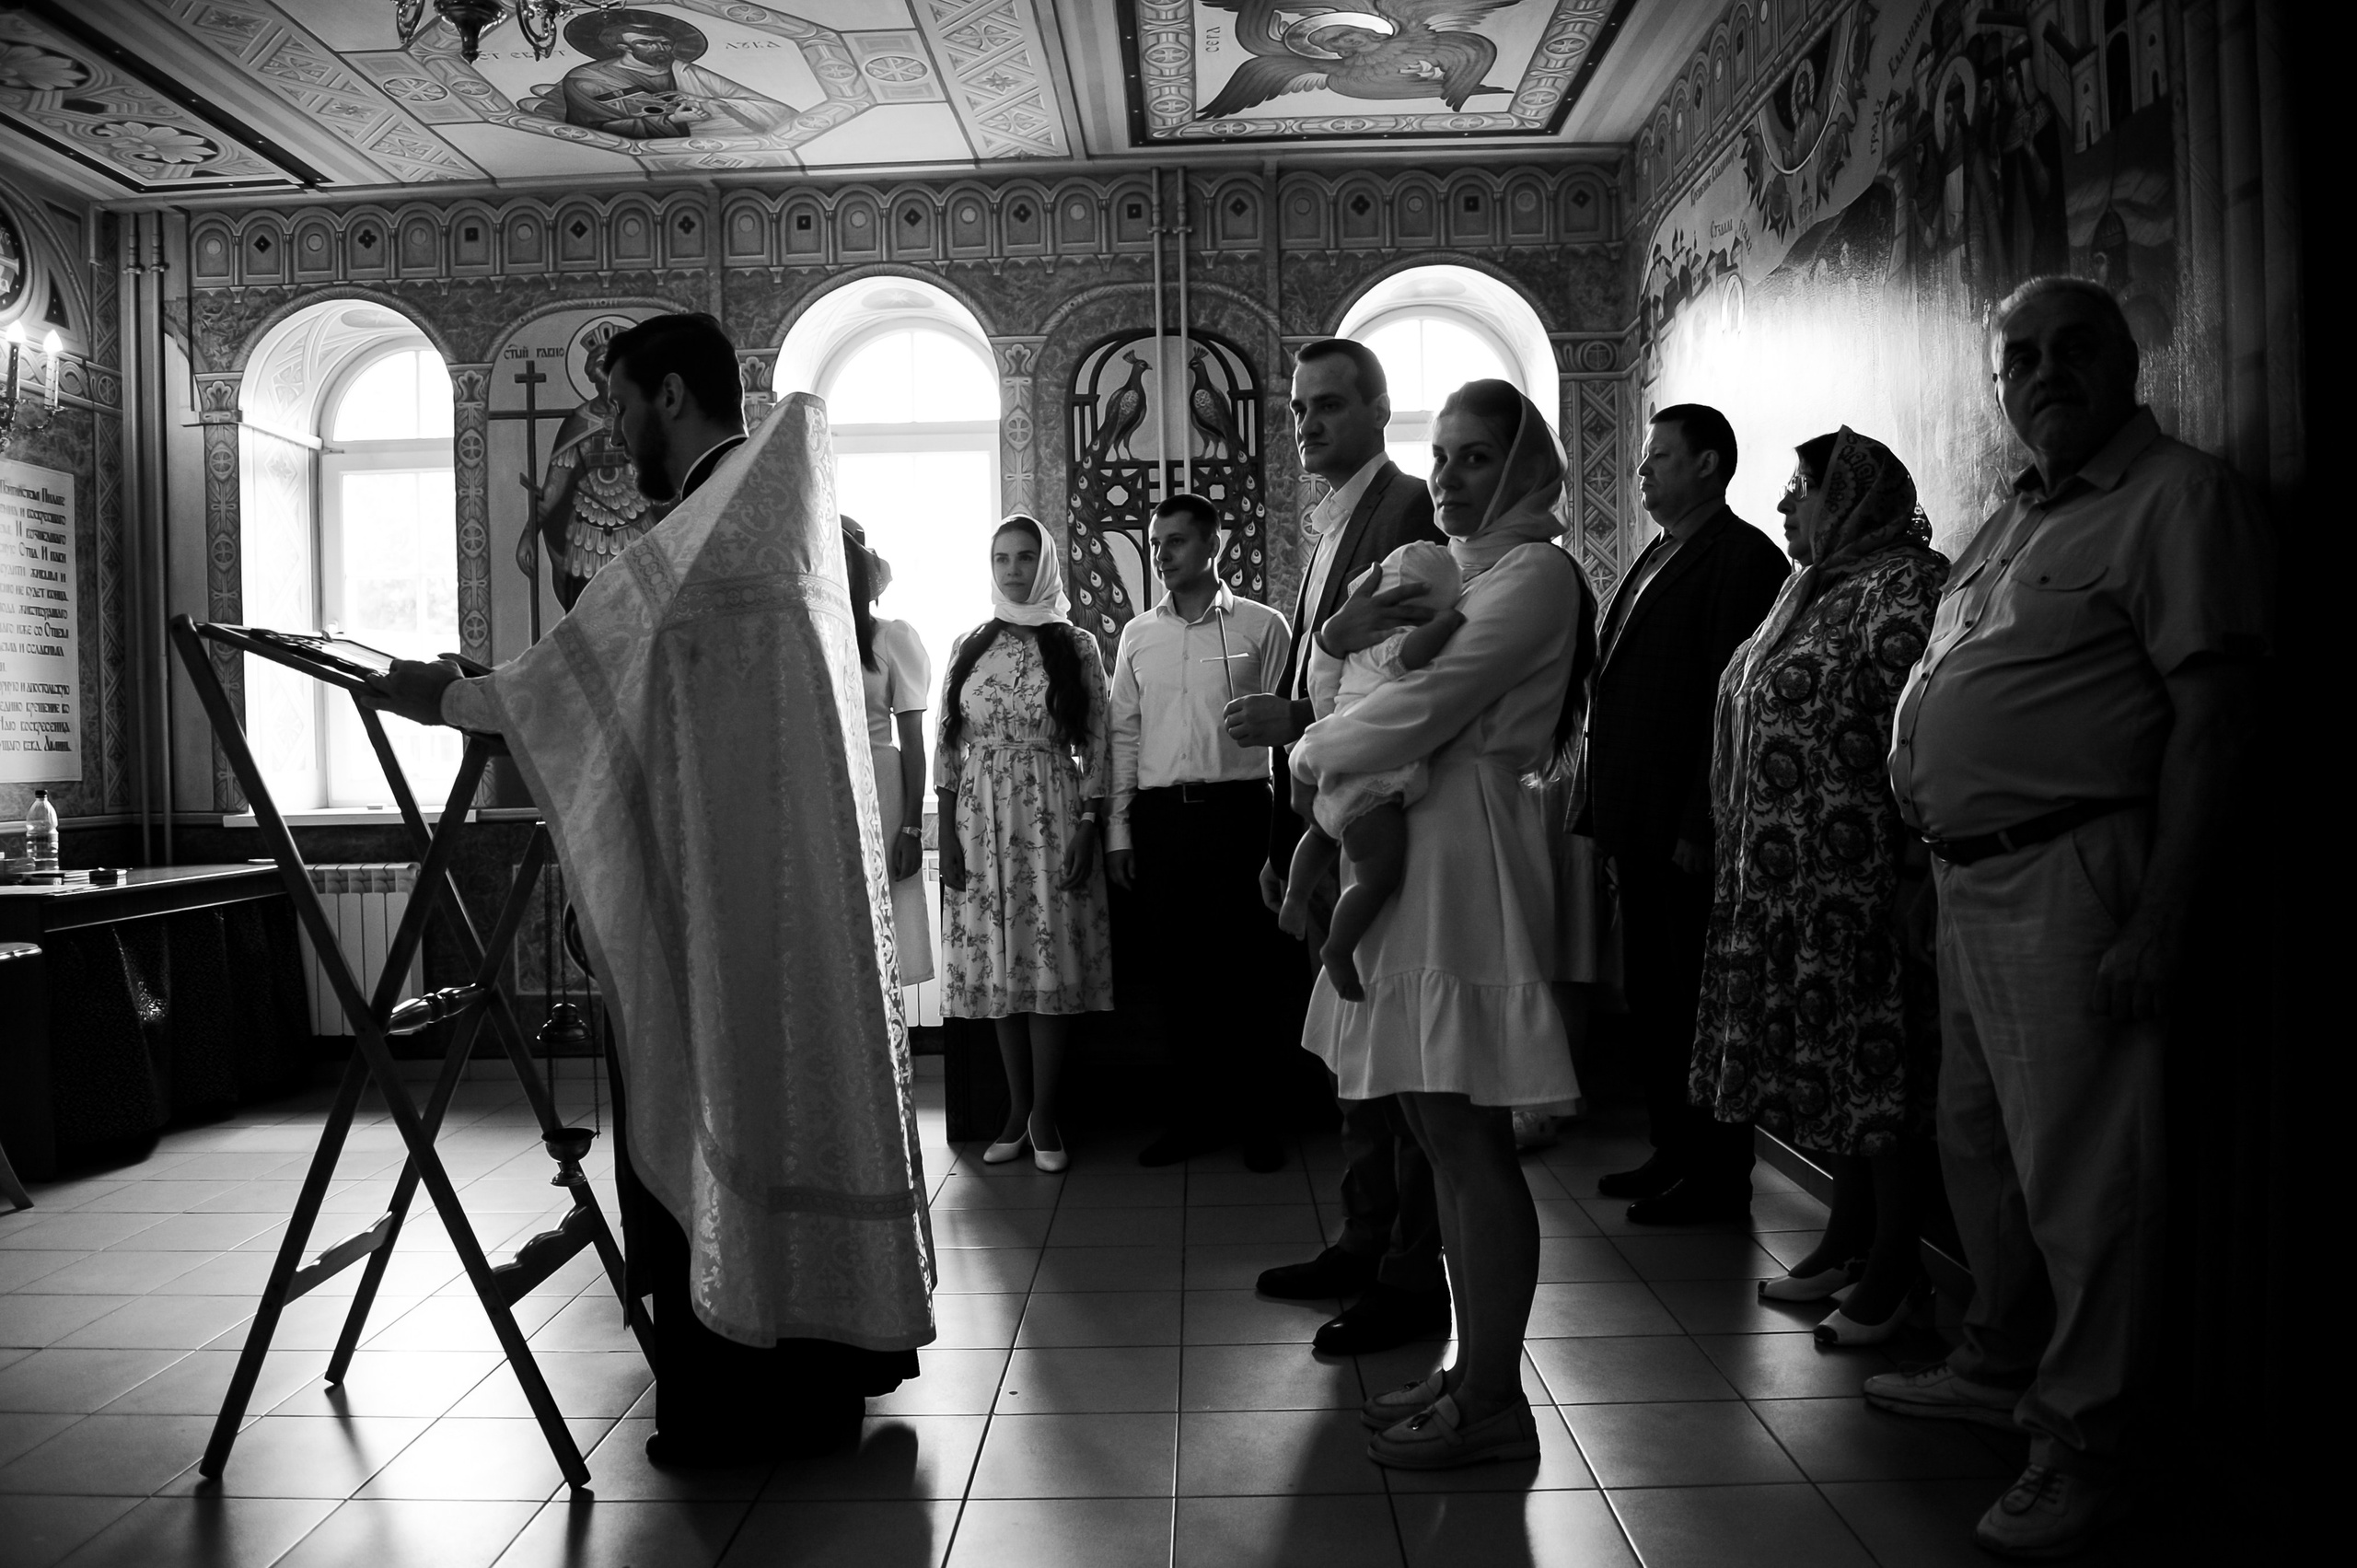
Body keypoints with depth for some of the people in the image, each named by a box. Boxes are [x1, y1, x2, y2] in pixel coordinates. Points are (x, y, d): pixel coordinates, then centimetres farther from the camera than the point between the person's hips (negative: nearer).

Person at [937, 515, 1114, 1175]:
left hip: (1053, 816, -2)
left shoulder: (1076, 645, 3)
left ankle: (1043, 1117, 8)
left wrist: (1086, 831, -8)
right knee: (998, 967, 5)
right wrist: (948, 834, 0)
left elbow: (1097, 747, 0)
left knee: (1051, 965, -2)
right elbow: (948, 749, 8)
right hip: (980, 818, 2)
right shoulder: (967, 648, 10)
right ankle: (1018, 1111, 15)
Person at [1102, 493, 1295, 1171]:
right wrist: (1119, 828, 8)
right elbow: (1125, 734, 13)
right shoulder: (1138, 634, 12)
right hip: (1159, 815, 3)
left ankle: (1258, 1119, 14)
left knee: (1251, 968, 1)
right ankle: (1197, 1113, 20)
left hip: (1238, 808, -3)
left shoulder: (1261, 626, 2)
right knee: (1181, 970, 8)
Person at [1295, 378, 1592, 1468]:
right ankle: (1475, 1371, 23)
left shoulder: (1533, 573, -9)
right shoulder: (1460, 567, 21)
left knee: (1471, 1141, -2)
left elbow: (1421, 711, -17)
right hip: (1409, 858, 9)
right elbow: (1398, 690, 19)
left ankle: (1493, 1401, 10)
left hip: (1464, 862, -9)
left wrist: (1312, 749, -3)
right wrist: (1364, 632, 0)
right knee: (1445, 1138, 12)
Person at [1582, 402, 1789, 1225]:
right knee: (1649, 998, 16)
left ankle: (1718, 1174, 13)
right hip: (1638, 821, 9)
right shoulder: (1656, 559, 18)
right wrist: (1602, 804, 13)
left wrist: (1699, 824, -21)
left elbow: (1730, 696, -17)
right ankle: (1673, 1150, 28)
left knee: (1698, 1004, 0)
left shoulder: (1743, 557, -9)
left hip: (1690, 827, -9)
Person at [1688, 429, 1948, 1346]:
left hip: (1861, 881, -9)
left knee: (1875, 1062, 1)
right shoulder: (1812, 592, 17)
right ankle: (1845, 1239, 28)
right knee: (1827, 1062, 15)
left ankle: (1893, 1267, 14)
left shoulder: (1905, 588, -12)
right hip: (1788, 885, 9)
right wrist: (1741, 865, 16)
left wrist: (1916, 879, -22)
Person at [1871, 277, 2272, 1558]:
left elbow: (2212, 713, -14)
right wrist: (1932, 841, 14)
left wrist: (2157, 917, -19)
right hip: (1968, 874, 8)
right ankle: (2000, 1366, 35)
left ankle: (2080, 1443, 14)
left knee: (2078, 1173, -1)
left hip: (2069, 876, -8)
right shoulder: (2012, 518, 19)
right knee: (1977, 1143, 17)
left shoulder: (2178, 497, -6)